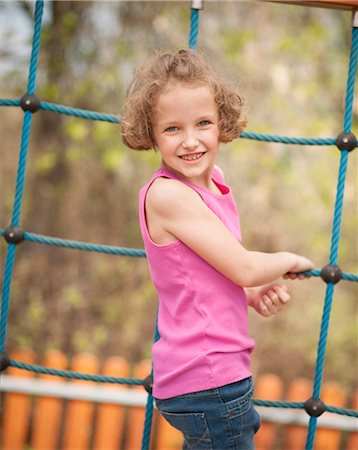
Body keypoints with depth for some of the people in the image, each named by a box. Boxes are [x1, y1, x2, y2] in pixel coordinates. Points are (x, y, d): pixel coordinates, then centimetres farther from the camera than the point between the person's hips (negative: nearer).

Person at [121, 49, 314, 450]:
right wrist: (288, 262, 0)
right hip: (205, 381, -9)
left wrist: (258, 295, 0)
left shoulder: (211, 181, 8)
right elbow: (243, 268, -19)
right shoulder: (168, 194, -20)